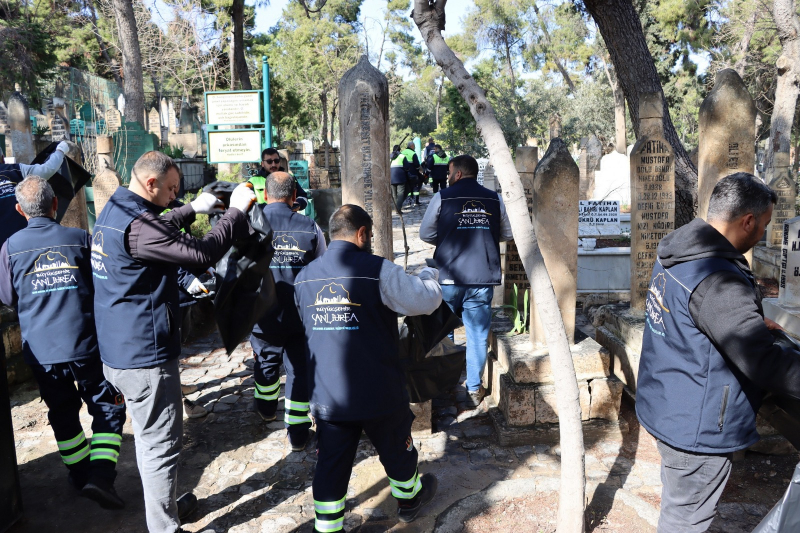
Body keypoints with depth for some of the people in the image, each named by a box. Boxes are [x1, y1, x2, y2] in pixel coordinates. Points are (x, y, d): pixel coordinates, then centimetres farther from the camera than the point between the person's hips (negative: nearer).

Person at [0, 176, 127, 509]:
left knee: (62, 415, 19)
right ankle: (101, 475, -5)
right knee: (109, 409, 8)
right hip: (84, 345, -2)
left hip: (41, 352, 2)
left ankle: (81, 474, 31)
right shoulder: (80, 239, -5)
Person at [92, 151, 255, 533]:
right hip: (145, 356, -11)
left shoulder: (113, 211, 8)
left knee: (150, 437, 23)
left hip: (119, 350, 11)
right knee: (161, 444, 3)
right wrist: (236, 210, -16)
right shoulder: (137, 224, -24)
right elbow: (203, 254, -26)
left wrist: (194, 209, 19)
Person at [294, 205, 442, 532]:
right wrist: (428, 275, 11)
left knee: (330, 467, 12)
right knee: (397, 451, 22)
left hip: (326, 396, 3)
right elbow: (426, 301, -9)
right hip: (378, 394, -3)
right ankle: (409, 499, 46)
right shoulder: (378, 271, -16)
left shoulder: (304, 278, 1)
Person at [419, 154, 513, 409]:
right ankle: (474, 389, 12)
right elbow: (507, 234, 10)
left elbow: (426, 234, 2)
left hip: (449, 277, -1)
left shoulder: (442, 197, -4)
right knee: (477, 334, 8)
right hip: (483, 278, 1)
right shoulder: (494, 199, 3)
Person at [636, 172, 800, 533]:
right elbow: (764, 362, -33)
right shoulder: (717, 280, -30)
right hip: (696, 426, -9)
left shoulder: (676, 255, 2)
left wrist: (753, 323, 21)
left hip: (664, 406, 9)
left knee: (676, 499, 28)